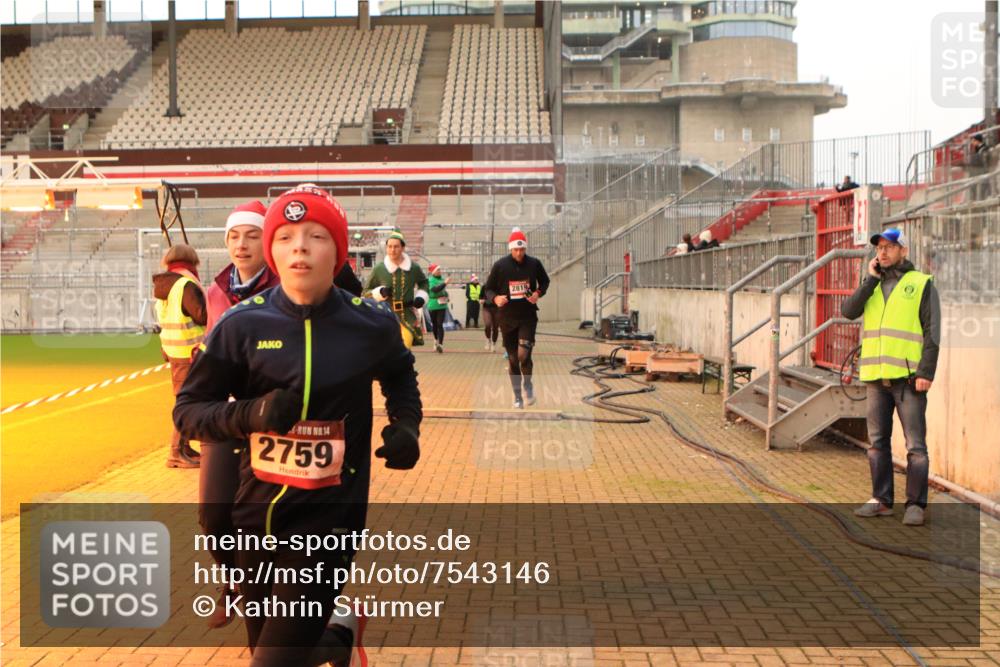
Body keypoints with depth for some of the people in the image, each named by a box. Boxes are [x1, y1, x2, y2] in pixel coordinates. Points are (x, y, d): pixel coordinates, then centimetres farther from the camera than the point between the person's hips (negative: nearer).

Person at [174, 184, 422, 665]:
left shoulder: (371, 324, -5)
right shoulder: (243, 323, -7)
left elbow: (399, 374, 17)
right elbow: (188, 410, -3)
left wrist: (406, 421, -1)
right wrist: (250, 413, -20)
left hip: (331, 513, -2)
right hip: (256, 512, 2)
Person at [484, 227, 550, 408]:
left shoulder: (534, 264, -3)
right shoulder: (500, 266, -5)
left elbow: (545, 282, 13)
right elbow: (489, 289, 3)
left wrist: (539, 293, -7)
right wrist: (495, 298, -19)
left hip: (528, 316, -1)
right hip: (507, 318, 1)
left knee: (523, 354, -15)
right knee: (513, 359, 8)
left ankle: (527, 384, 14)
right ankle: (517, 396, 22)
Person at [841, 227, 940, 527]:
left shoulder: (921, 284, 2)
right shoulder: (872, 286, 16)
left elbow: (932, 331, -4)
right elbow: (848, 311, -1)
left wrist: (926, 372, -13)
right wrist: (871, 279, -4)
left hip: (908, 377, -5)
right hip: (876, 377, 5)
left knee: (915, 444, -4)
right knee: (878, 441, 8)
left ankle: (915, 504, 2)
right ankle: (881, 500, 16)